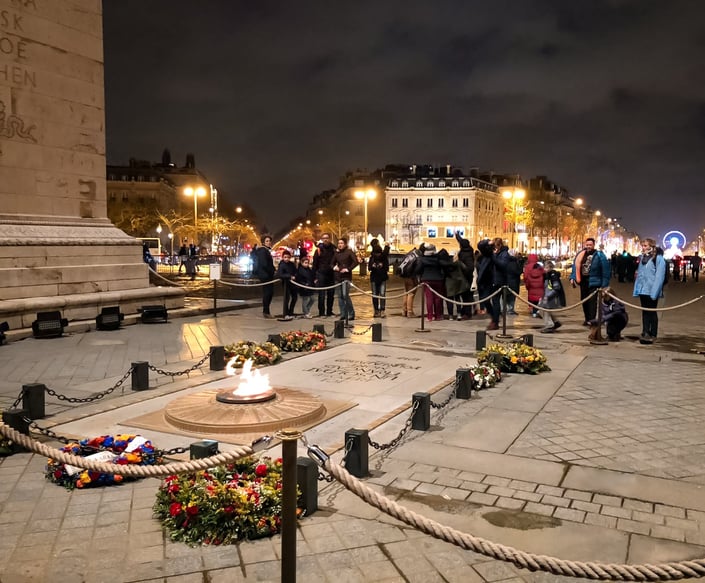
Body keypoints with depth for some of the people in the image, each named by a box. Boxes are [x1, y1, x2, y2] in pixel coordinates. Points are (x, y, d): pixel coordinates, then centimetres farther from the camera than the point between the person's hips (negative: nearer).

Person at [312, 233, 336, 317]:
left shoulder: (333, 248, 5)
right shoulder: (319, 249, -2)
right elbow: (314, 264, -1)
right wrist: (315, 276, -4)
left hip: (331, 275, 3)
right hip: (321, 275, -3)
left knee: (331, 294, 9)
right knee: (322, 295, -2)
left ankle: (329, 311, 19)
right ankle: (321, 313, 3)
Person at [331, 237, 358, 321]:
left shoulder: (349, 252, -4)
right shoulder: (336, 253, 11)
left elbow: (355, 262, -13)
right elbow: (332, 263, 20)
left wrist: (348, 269, -18)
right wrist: (334, 267, -1)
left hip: (346, 276, -6)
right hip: (338, 277, 6)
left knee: (345, 295, -15)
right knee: (340, 296, 6)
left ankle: (351, 314, -4)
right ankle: (343, 314, 13)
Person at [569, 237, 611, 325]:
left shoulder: (599, 255, -8)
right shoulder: (581, 254, 8)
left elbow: (606, 269, -9)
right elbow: (575, 266, 11)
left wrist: (604, 284, -13)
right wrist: (572, 278, -1)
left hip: (594, 282, -6)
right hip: (583, 281, 6)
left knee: (592, 301, -10)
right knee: (584, 301, 14)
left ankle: (591, 320, -8)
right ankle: (587, 318, 27)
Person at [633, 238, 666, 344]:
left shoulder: (658, 258, -10)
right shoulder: (642, 257, 12)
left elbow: (659, 276, -15)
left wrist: (654, 292, -20)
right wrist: (637, 288, 8)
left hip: (651, 291, -6)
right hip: (642, 290, 6)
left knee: (651, 312, 2)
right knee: (645, 312, 10)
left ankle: (652, 335, 10)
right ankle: (645, 333, 15)